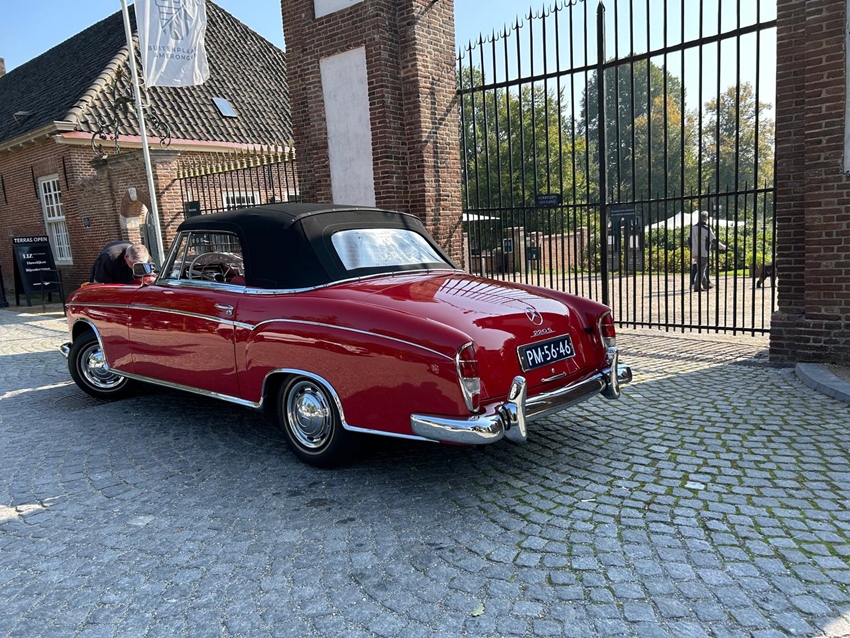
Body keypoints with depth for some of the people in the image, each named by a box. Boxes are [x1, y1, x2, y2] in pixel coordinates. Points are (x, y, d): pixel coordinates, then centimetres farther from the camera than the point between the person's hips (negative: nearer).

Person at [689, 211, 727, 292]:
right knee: (701, 269, -3)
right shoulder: (706, 228, -14)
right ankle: (697, 286, -4)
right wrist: (723, 247, 2)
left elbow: (689, 240, 11)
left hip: (695, 252, 7)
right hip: (704, 252, -7)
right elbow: (714, 240, -11)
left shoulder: (693, 227, 6)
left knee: (700, 269, 18)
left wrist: (692, 250, 21)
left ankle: (706, 284, 29)